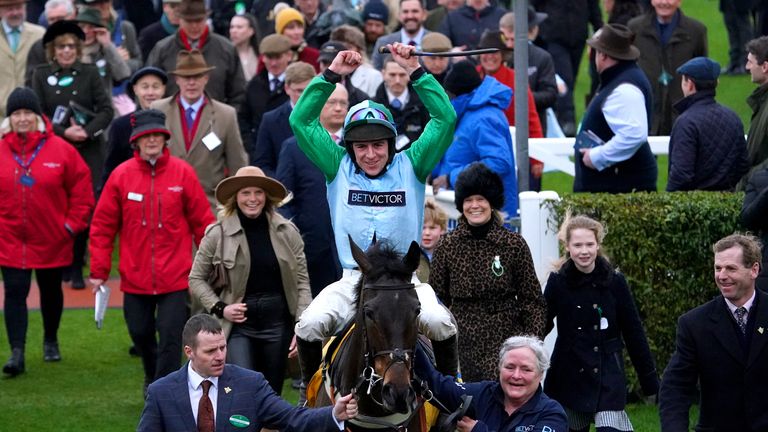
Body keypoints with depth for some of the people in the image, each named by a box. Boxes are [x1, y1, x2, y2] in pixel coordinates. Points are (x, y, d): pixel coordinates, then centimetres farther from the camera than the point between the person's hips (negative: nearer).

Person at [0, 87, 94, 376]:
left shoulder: (61, 150, -6)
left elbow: (81, 189, -1)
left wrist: (73, 224, -5)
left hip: (52, 241, 0)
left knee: (51, 292, 17)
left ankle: (51, 341, 37)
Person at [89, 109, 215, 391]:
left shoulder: (183, 173, -3)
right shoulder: (121, 175, -2)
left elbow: (202, 221, 0)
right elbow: (102, 226, 2)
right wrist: (99, 270, 1)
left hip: (175, 277, -2)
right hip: (135, 277, 2)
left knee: (170, 338, -6)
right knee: (140, 333, 14)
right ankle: (153, 377, 41)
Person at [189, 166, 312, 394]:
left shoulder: (287, 232, 1)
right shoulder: (218, 234, -3)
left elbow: (302, 281, 4)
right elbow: (196, 279, 6)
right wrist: (219, 308, -7)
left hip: (278, 323, 2)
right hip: (238, 324, -2)